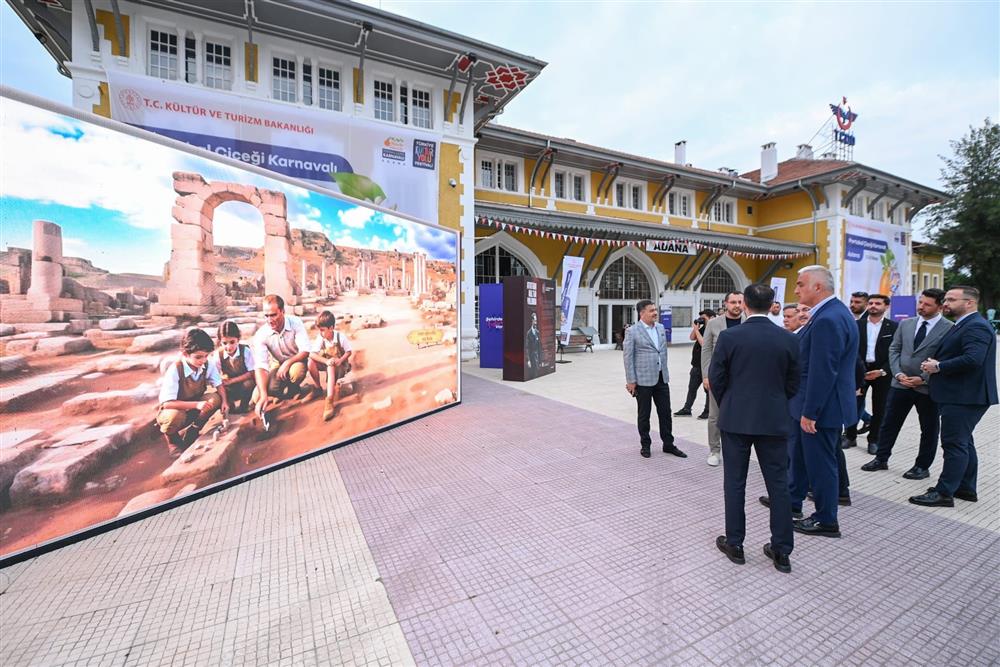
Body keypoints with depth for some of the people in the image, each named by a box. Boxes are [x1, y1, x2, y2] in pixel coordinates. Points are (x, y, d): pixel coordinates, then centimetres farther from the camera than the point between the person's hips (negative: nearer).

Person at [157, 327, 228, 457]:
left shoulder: (208, 365, -16)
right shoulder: (174, 370, -28)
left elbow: (219, 385, -6)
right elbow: (167, 403, -30)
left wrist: (224, 401, -26)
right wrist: (196, 404, -41)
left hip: (195, 406, 5)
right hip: (173, 409, -4)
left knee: (216, 398, -24)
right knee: (176, 416, -38)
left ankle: (192, 432, 2)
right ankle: (171, 438, 2)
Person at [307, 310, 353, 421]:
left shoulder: (341, 337, -20)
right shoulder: (320, 338, -15)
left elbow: (348, 352, -8)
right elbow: (312, 354, -23)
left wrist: (340, 360, -27)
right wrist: (326, 361, -37)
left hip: (339, 365, -4)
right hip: (326, 364, 4)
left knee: (331, 368, -37)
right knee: (311, 362, -23)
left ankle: (330, 401, -41)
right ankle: (318, 388, -4)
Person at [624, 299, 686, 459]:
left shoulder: (661, 328, 9)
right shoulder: (632, 331, -9)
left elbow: (664, 351, 16)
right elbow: (628, 357, -10)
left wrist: (665, 372, 15)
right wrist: (630, 381, -12)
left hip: (661, 378, 5)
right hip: (643, 380, -5)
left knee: (665, 412, 10)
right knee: (644, 414, 7)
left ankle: (668, 444, 24)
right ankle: (645, 445, 22)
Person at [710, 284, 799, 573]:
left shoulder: (728, 337, -10)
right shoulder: (789, 340, -3)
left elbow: (716, 380, -5)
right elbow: (792, 384, 4)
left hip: (735, 420, -2)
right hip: (774, 421, 2)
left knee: (735, 483, 9)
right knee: (778, 485, 12)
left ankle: (734, 544, 20)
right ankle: (781, 551, 21)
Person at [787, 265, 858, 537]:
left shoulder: (827, 319, -23)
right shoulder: (833, 311, 9)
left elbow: (823, 372, -26)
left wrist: (810, 412, -21)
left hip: (820, 406, -10)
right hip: (815, 403, 10)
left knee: (820, 462, 6)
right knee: (800, 454, 21)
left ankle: (826, 520, 22)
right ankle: (793, 501, 37)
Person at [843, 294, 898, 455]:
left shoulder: (893, 327, 0)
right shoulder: (857, 325, 3)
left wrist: (882, 371, -13)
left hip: (882, 372, 0)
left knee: (879, 408, 8)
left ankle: (873, 440, 20)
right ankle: (850, 436, 14)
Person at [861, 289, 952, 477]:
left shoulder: (949, 329, -7)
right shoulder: (905, 324, 7)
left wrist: (923, 378, -16)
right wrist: (898, 373, -5)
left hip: (928, 387, -4)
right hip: (900, 383, 4)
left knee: (929, 428, 11)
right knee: (889, 423, 10)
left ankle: (922, 466, 25)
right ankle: (881, 459, 21)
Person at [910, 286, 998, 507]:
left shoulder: (976, 327, -16)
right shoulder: (963, 325, 16)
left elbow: (972, 360, -27)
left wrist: (938, 367, -18)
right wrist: (935, 363, 3)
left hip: (964, 398, -11)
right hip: (959, 396, 11)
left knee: (955, 444, -5)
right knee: (963, 443, 18)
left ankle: (944, 493, 1)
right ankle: (966, 488, 29)